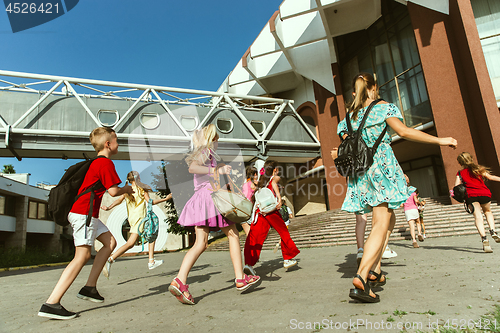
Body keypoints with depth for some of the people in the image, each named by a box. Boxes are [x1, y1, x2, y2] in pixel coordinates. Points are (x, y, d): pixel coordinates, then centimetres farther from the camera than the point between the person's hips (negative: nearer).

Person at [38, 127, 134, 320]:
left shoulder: (96, 163, 20)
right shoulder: (106, 163, -12)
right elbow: (113, 191, -16)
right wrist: (126, 189, 3)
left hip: (87, 213, 10)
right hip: (84, 213, -10)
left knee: (110, 242, 9)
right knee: (82, 255, -12)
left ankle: (89, 287, 10)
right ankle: (51, 304, -11)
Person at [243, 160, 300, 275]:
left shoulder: (261, 180, 22)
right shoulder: (275, 177, 6)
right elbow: (273, 182, -16)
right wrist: (279, 198, -24)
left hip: (259, 210, 5)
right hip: (271, 210, -5)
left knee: (255, 237, -2)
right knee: (284, 232, 14)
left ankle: (249, 263, -14)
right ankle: (288, 259, 24)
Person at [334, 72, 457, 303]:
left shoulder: (349, 117, 16)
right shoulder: (383, 107, 4)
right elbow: (404, 131, -7)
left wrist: (339, 155, 32)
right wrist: (439, 140, -1)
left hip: (359, 172, 6)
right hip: (381, 166, -6)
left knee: (387, 220, 19)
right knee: (380, 225, -10)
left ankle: (375, 271, 15)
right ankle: (361, 277, -23)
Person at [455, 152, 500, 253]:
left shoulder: (460, 173, 11)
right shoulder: (478, 168, 17)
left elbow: (456, 188, -1)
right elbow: (490, 177, 10)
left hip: (471, 195, -2)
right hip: (484, 193, 3)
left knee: (478, 216, -9)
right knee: (488, 211, 28)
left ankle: (484, 239, -28)